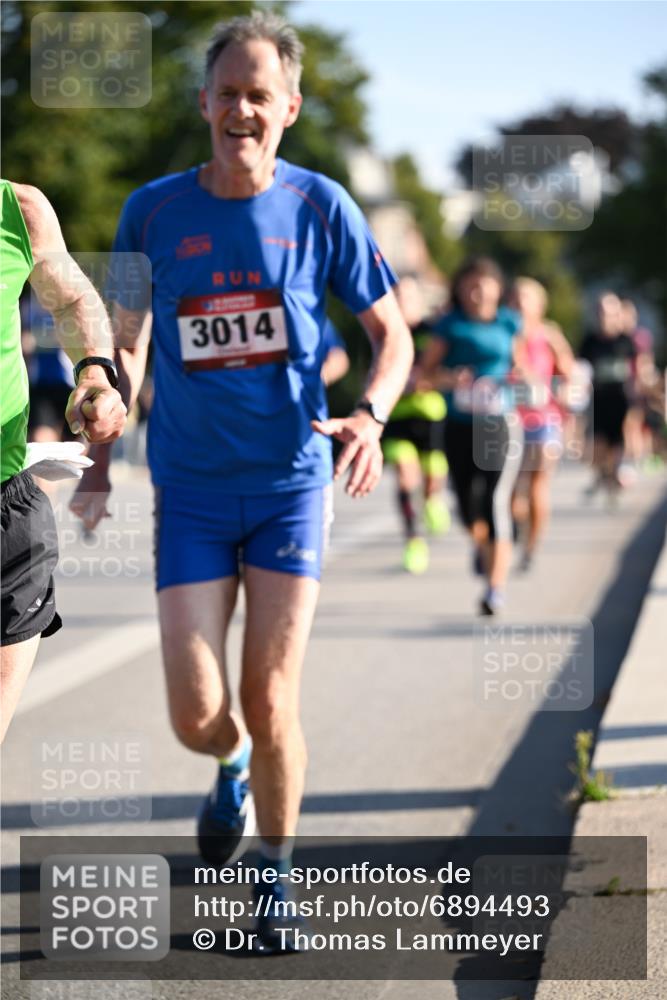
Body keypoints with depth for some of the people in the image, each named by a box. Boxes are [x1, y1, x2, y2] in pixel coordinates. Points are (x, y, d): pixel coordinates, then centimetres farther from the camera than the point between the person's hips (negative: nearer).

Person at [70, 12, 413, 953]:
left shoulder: (320, 207, -4)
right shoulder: (153, 211, -2)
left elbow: (391, 335, 4)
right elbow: (125, 343, 11)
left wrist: (369, 417, -16)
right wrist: (101, 460, 2)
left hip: (292, 483, -1)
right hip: (190, 490, 1)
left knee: (270, 705, -5)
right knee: (197, 716, -6)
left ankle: (277, 884, 18)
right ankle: (234, 769, 32)